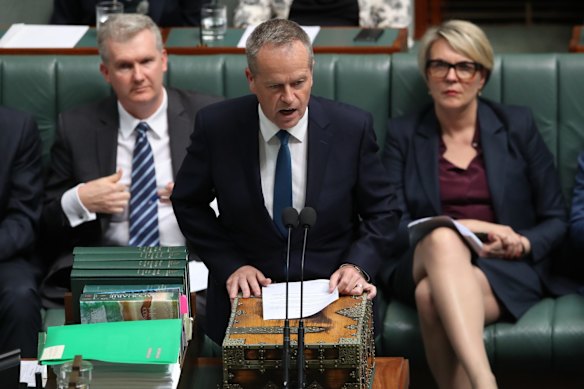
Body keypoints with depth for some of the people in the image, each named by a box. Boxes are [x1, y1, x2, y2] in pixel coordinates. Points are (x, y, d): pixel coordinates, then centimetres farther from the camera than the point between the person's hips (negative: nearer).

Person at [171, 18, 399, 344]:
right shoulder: (216, 126, -7)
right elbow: (188, 204, 7)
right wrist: (230, 265, -4)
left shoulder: (353, 127, -7)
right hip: (246, 293, 0)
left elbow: (381, 213, 4)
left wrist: (358, 266, -12)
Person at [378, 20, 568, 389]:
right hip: (423, 262, 1)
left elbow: (556, 220, 11)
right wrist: (467, 228, -12)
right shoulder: (403, 134, 11)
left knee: (433, 295, -36)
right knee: (444, 240, -38)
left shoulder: (517, 126, 10)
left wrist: (523, 244, -11)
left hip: (507, 269, -1)